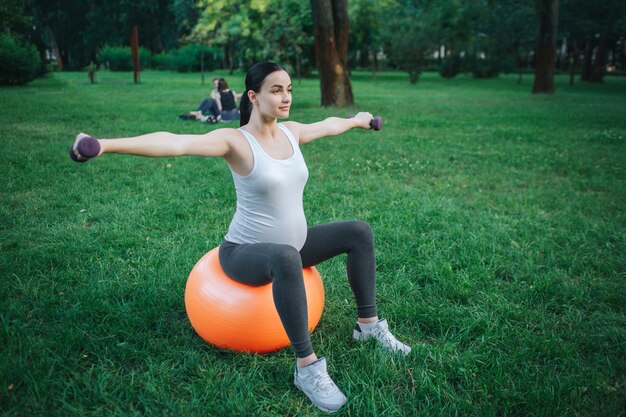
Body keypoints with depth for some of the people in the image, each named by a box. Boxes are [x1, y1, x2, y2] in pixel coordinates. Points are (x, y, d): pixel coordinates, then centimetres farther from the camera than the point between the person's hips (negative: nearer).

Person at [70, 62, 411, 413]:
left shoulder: (291, 132, 1)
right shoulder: (235, 141, -20)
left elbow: (329, 126, 22)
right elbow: (173, 143, -35)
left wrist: (357, 120, 40)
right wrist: (105, 145, -47)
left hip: (291, 244, 8)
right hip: (245, 253, -8)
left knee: (360, 231, 3)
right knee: (286, 257, -41)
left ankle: (368, 324, 13)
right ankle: (307, 366, -28)